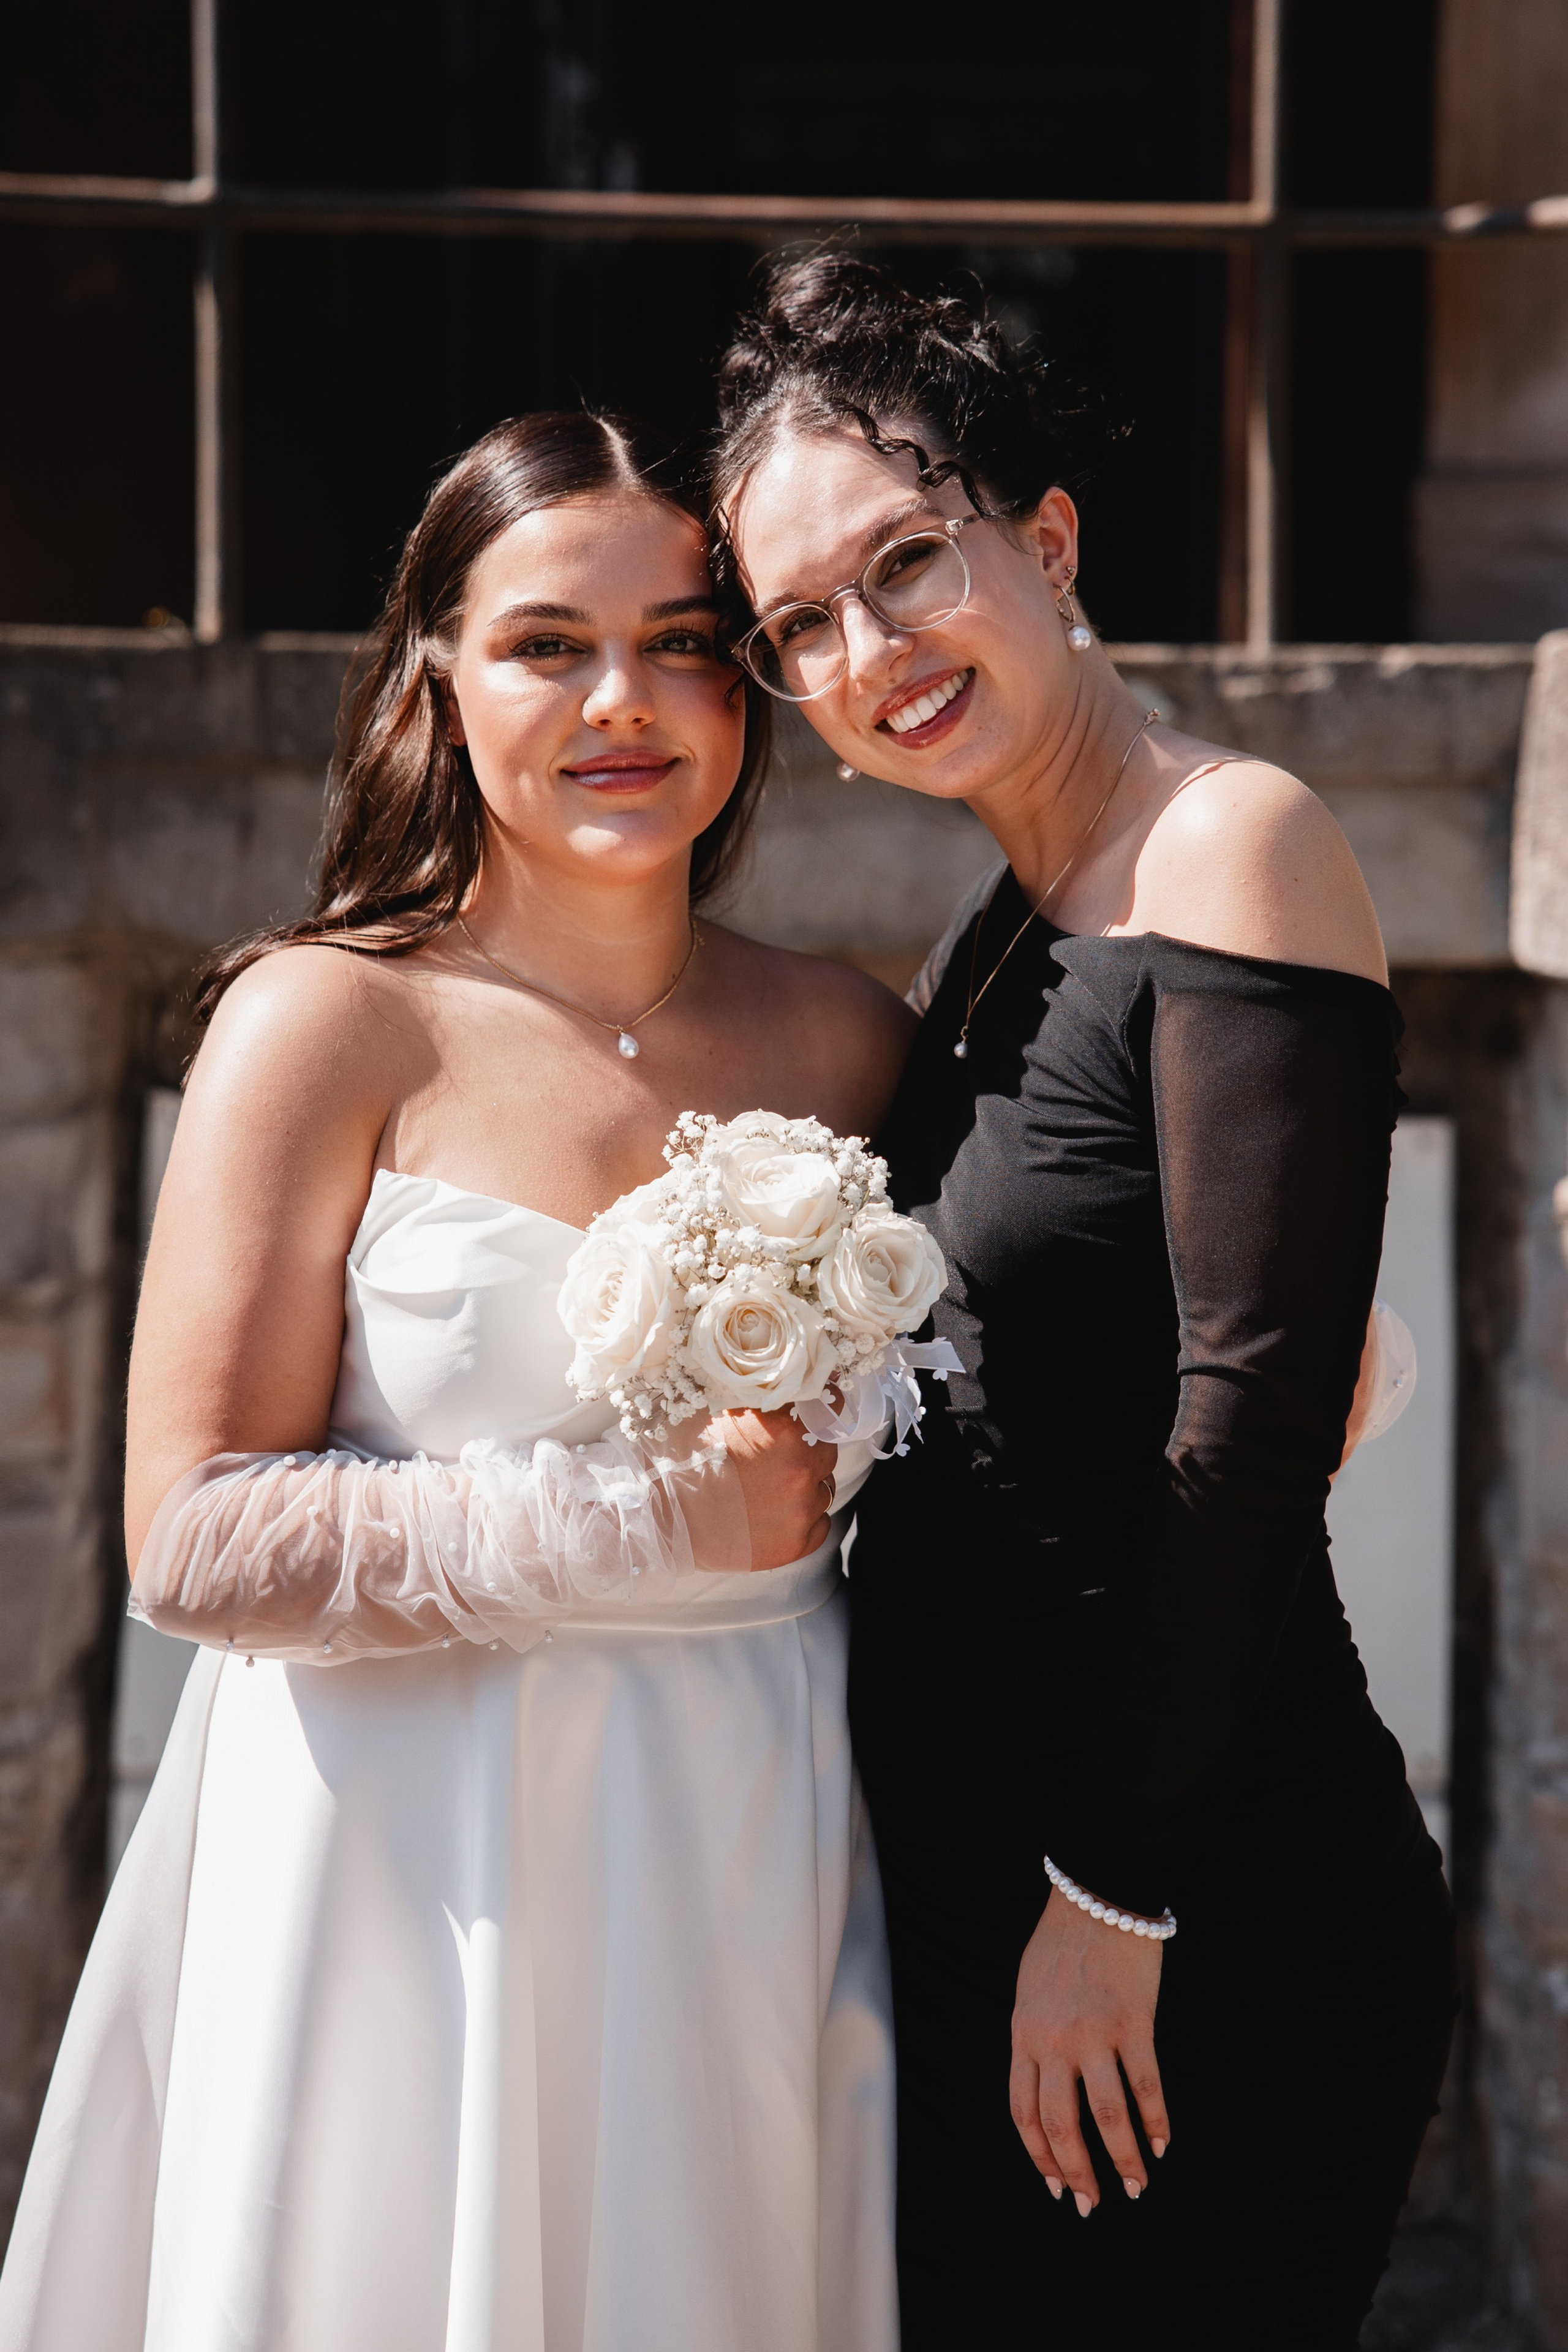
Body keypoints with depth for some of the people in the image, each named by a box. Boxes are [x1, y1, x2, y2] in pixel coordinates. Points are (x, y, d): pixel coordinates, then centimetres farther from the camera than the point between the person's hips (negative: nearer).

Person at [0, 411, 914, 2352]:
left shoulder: (850, 1041, 6)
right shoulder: (333, 1025, -7)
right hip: (416, 1884, -4)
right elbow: (194, 1535, -13)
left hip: (754, 1888, 4)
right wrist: (641, 1523, -17)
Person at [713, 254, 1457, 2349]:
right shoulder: (990, 939, 12)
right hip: (969, 1888, 8)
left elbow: (1255, 1412, -18)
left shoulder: (1233, 845, -13)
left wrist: (1117, 1896, -16)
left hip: (1218, 1917, -8)